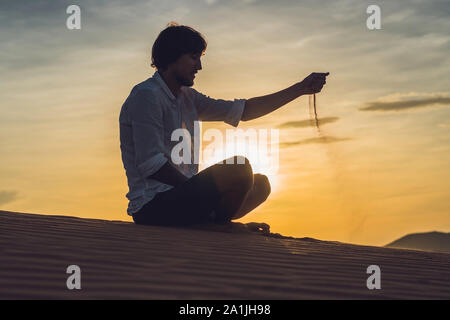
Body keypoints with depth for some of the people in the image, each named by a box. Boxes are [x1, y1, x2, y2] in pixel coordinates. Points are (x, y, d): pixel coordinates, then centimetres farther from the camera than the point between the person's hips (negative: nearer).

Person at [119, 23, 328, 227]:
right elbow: (150, 165, -18)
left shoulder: (186, 98, 18)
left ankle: (207, 224, -2)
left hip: (178, 195, 10)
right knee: (239, 168, -25)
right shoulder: (146, 96, -11)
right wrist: (197, 190, -14)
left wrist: (300, 89, 17)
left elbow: (243, 110, 19)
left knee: (260, 184, 15)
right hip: (152, 206, -10)